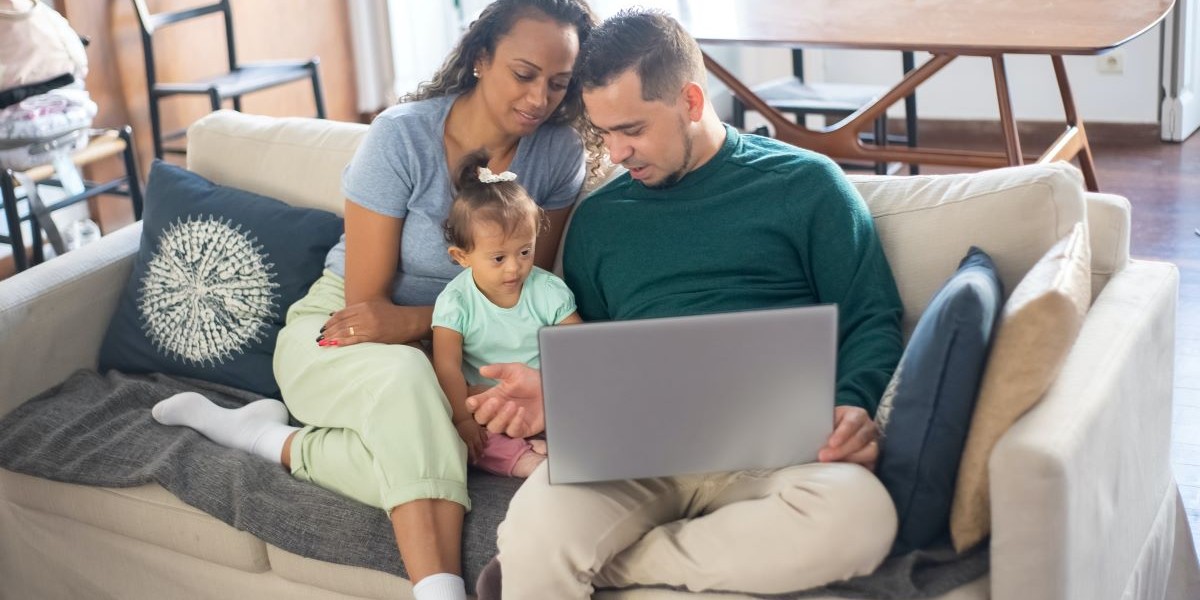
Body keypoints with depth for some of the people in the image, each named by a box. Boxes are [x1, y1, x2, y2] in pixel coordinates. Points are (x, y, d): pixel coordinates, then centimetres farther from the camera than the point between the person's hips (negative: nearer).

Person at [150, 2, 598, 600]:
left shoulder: (560, 154, -8)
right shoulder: (401, 135, -18)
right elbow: (367, 301, -13)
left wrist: (415, 320, -20)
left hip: (446, 348, 3)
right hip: (337, 329, -3)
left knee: (429, 455, -33)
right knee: (405, 378, -40)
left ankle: (270, 438, -15)